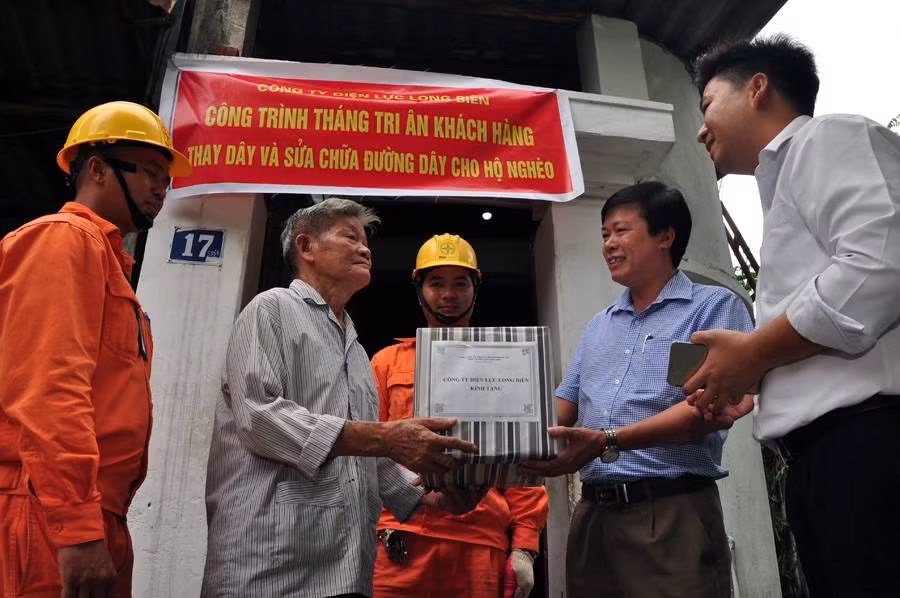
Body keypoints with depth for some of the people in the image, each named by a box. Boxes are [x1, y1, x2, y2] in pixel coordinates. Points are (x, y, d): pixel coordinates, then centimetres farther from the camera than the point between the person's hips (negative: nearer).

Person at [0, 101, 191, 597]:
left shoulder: (106, 257, 21)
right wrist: (77, 527, -23)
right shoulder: (64, 238, -6)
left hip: (95, 517, 9)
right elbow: (47, 386, -19)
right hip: (52, 517, -9)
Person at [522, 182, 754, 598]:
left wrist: (609, 442, -23)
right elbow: (561, 411, 16)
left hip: (673, 513, -6)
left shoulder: (714, 306, -1)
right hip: (592, 514, 6)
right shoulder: (598, 326, 19)